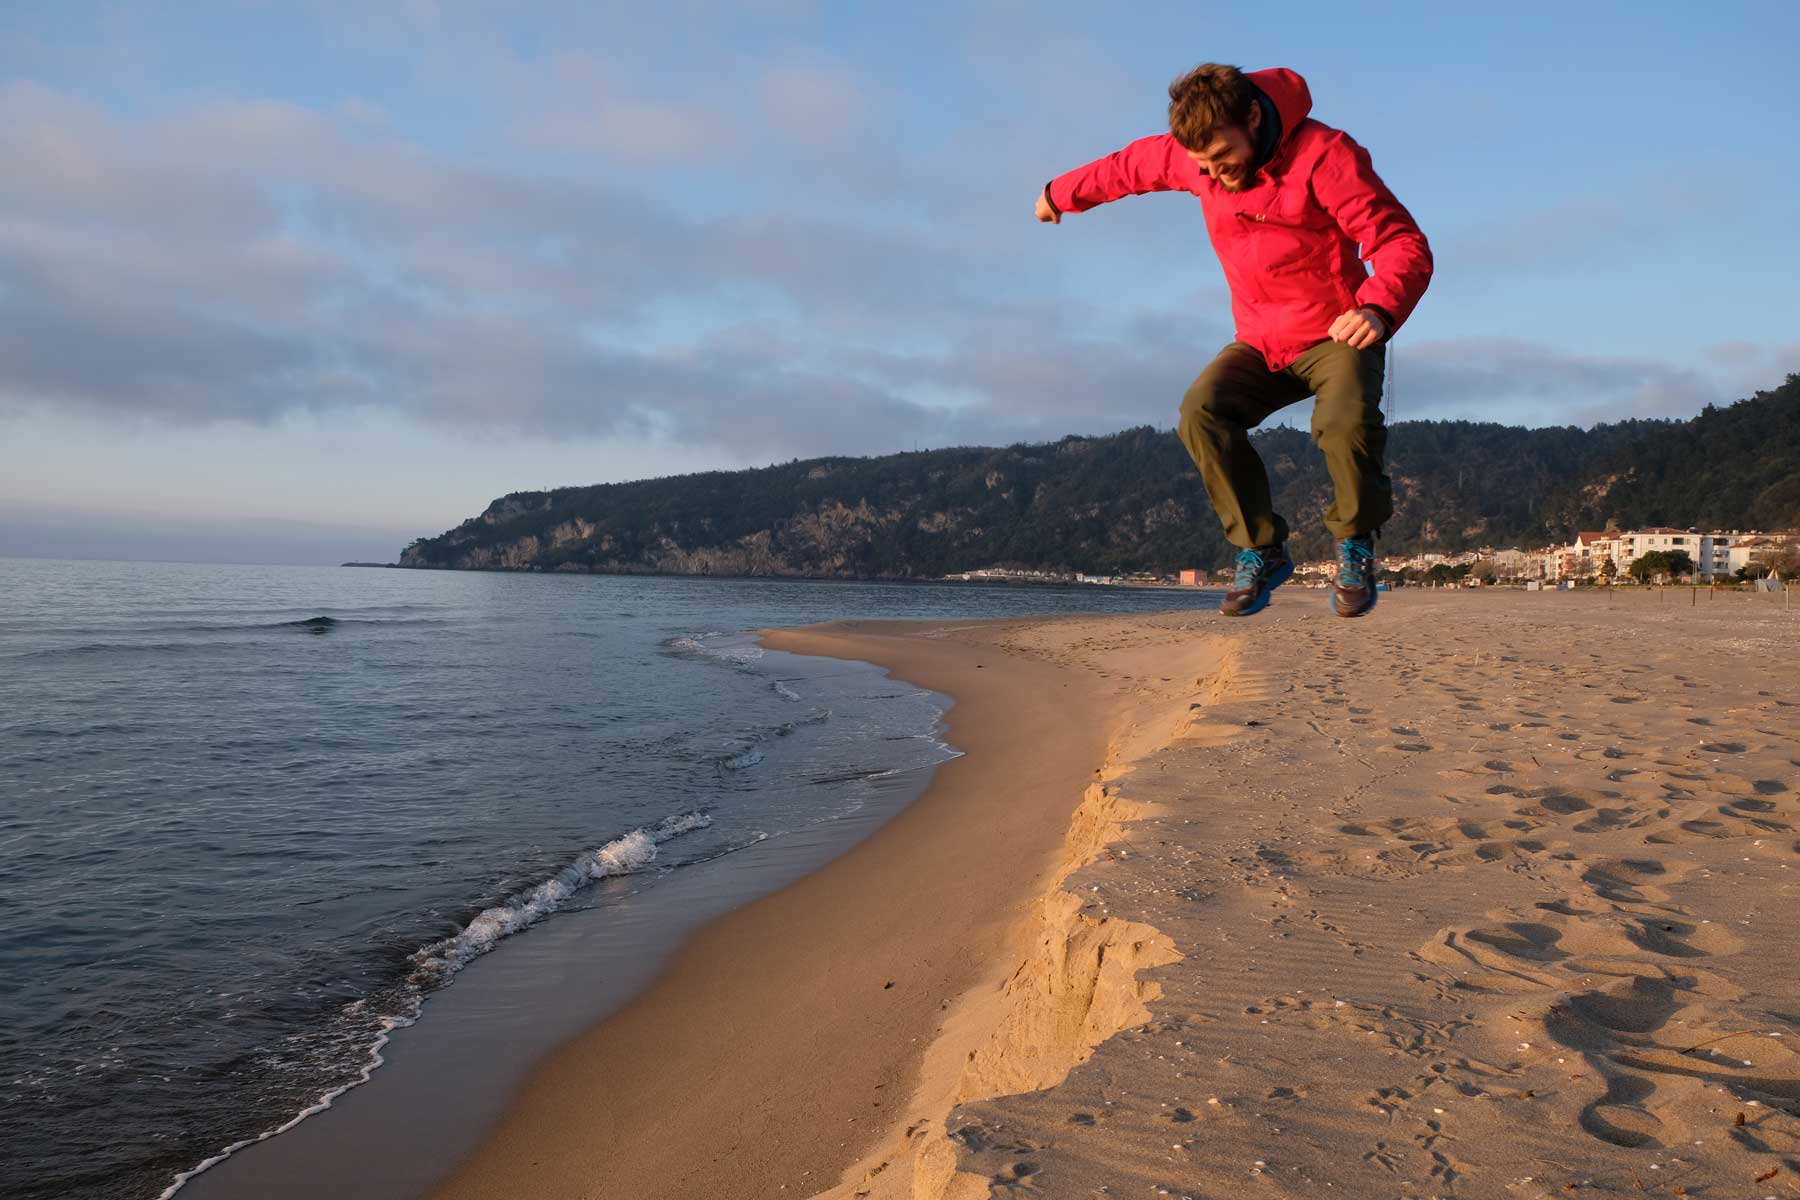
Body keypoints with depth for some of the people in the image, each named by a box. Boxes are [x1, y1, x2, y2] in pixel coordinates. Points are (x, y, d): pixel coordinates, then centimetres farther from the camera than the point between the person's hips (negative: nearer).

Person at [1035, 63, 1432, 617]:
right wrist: (1060, 194, 36)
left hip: (1337, 336, -4)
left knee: (1346, 421, -35)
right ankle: (1260, 550, -11)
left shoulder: (1324, 155, -19)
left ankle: (1356, 544, -4)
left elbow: (1403, 243, -22)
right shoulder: (1190, 156, -2)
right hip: (1261, 343, 4)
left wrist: (1378, 307, -44)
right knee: (1202, 410, -26)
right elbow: (1128, 166, 20)